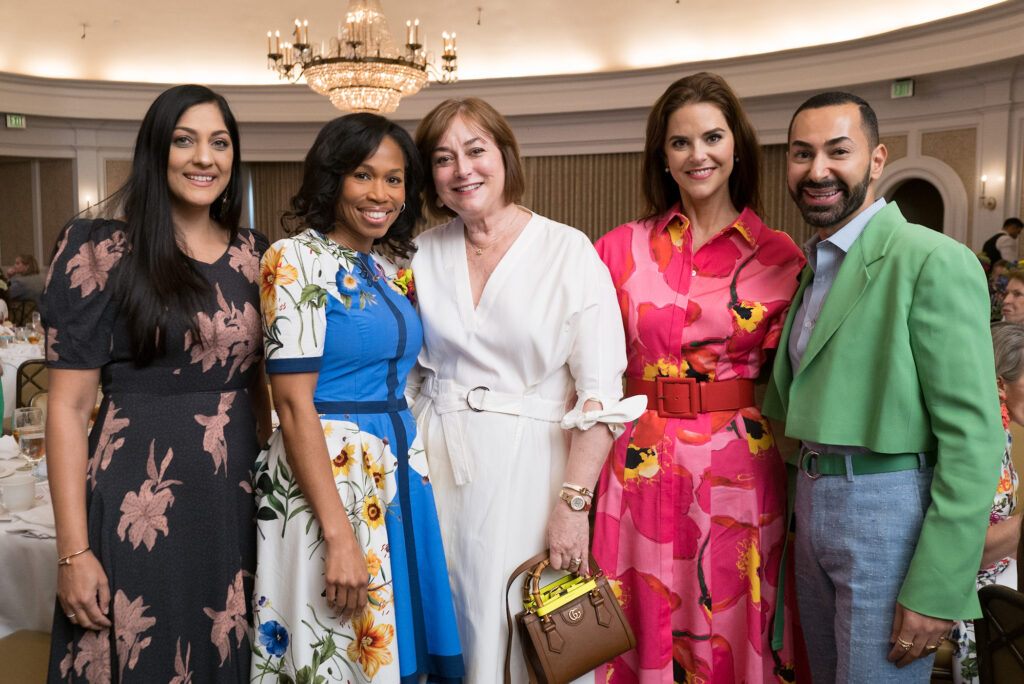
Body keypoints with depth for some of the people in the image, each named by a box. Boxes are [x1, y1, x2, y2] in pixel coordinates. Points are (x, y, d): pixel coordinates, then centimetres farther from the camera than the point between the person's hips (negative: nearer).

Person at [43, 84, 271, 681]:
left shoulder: (253, 254, 7)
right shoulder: (101, 252, -6)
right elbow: (69, 406, -8)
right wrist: (73, 553, -11)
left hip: (239, 499, 5)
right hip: (139, 503, -4)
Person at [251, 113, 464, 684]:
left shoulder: (390, 269, 11)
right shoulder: (297, 259, -10)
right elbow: (294, 403, -16)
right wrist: (339, 533, -20)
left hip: (403, 476, 7)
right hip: (326, 474, -7)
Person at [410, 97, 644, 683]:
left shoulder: (568, 251, -8)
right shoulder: (422, 254, 5)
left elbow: (601, 394, -11)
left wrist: (574, 501, -16)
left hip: (526, 463, -3)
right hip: (436, 460, 4)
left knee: (515, 633, 5)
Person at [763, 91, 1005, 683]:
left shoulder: (935, 262, -14)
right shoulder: (815, 267, 12)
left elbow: (973, 437, -18)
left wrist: (937, 588, -19)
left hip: (889, 515, -8)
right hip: (812, 504, 8)